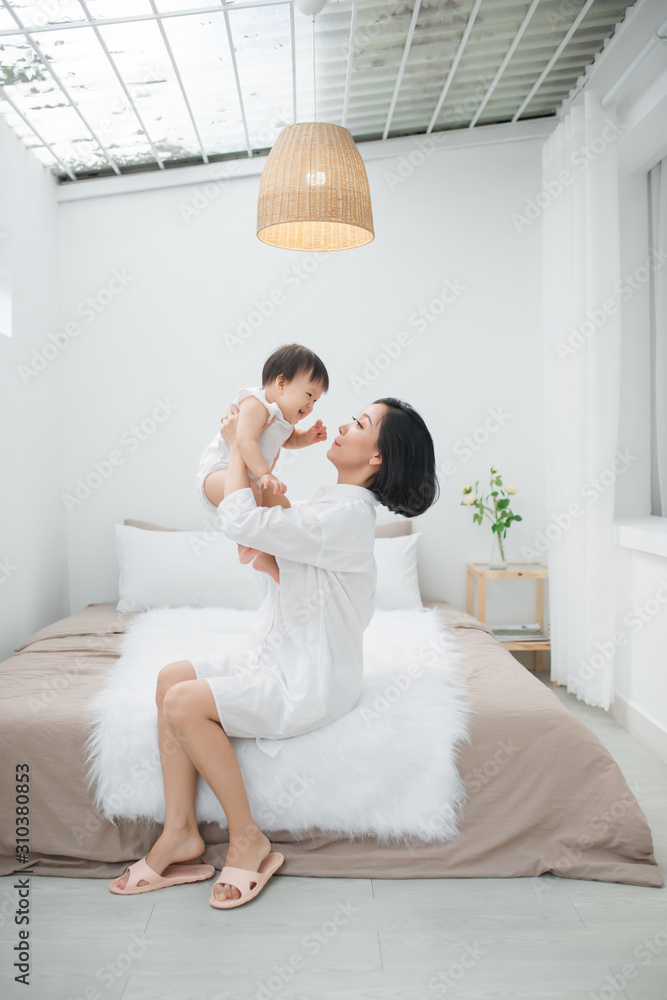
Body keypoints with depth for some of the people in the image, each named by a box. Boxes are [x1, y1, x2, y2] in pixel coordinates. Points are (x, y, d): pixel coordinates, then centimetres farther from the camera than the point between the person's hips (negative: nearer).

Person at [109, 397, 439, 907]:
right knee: (172, 677, 0)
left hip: (310, 683, -10)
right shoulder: (334, 502, 9)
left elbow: (240, 521, -26)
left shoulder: (347, 515, -23)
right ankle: (180, 831, 7)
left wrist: (238, 445, -12)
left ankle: (248, 839, -2)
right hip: (282, 659, 10)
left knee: (184, 703, -20)